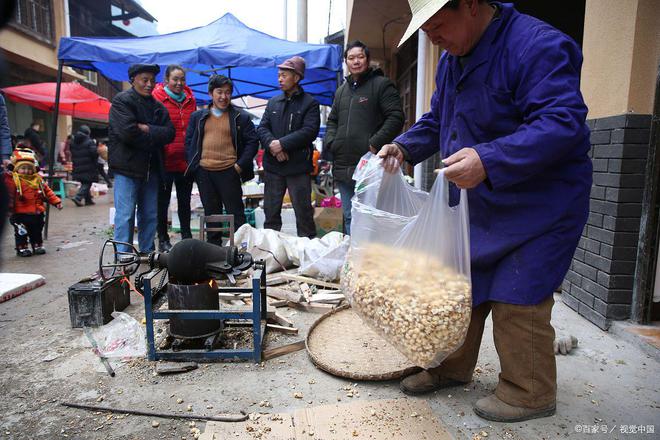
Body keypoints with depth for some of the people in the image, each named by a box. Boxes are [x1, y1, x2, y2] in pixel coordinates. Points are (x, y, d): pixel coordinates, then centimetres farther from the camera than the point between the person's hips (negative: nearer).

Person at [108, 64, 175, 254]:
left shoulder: (158, 106, 16)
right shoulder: (121, 101, -3)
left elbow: (169, 133, 2)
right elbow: (128, 132, -17)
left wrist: (147, 129, -12)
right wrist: (153, 138, -7)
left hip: (151, 168, 6)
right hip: (127, 167, -6)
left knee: (150, 215, 10)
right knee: (125, 215, -6)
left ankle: (147, 254, 20)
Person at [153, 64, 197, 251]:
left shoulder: (190, 99, 11)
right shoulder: (157, 97, -5)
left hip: (186, 160, 5)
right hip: (165, 160, -4)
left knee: (185, 201, 14)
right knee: (163, 201, 7)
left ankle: (186, 236, 26)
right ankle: (163, 239, 18)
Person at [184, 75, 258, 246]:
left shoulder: (241, 117, 3)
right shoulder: (198, 116, 12)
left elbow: (252, 142, 1)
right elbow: (189, 142, 14)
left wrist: (240, 165, -8)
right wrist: (192, 164, 2)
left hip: (229, 172, -3)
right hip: (203, 172, 4)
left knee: (236, 212, 1)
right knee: (211, 213, 13)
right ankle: (213, 247, 24)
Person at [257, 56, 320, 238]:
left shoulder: (309, 103, -1)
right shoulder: (273, 102, 15)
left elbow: (309, 131, -14)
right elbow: (262, 128, 7)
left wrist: (282, 143, -18)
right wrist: (271, 144, -14)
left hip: (298, 167, -5)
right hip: (273, 166, 5)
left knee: (303, 212, 2)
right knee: (271, 210, 12)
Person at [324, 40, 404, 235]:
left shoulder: (382, 84, 0)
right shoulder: (341, 90, 20)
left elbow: (396, 117, -9)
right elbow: (332, 120, 27)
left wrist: (374, 143, -17)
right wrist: (330, 142, 8)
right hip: (343, 166, 7)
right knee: (349, 217, 15)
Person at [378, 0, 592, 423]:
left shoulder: (537, 45, -19)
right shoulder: (452, 60, 9)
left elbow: (563, 122, -29)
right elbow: (437, 121, 20)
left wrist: (488, 161, -40)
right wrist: (404, 146, 2)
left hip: (536, 208, -8)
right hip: (475, 205, 8)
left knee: (516, 298, -3)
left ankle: (531, 393, 20)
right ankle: (452, 368, 32)